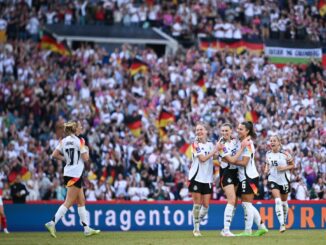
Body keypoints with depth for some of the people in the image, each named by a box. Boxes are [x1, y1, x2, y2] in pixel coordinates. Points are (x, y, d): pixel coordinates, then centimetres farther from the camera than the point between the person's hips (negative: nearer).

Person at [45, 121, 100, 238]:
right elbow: (85, 158, -12)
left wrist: (66, 158, 12)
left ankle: (86, 228, 18)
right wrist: (86, 150, 7)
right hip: (75, 175, -8)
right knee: (69, 202, -7)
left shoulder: (63, 141, 7)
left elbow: (54, 155, 2)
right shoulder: (79, 141, -11)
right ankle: (52, 223, -15)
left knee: (81, 201, 15)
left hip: (68, 173, 8)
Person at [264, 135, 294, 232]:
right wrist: (266, 169, -1)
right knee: (277, 201, -17)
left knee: (284, 202, 13)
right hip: (273, 179, 1)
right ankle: (282, 224, -22)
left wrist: (284, 168, -17)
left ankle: (284, 221, 35)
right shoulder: (268, 154, 1)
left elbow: (292, 165, 1)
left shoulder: (284, 154, -8)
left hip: (284, 180, -1)